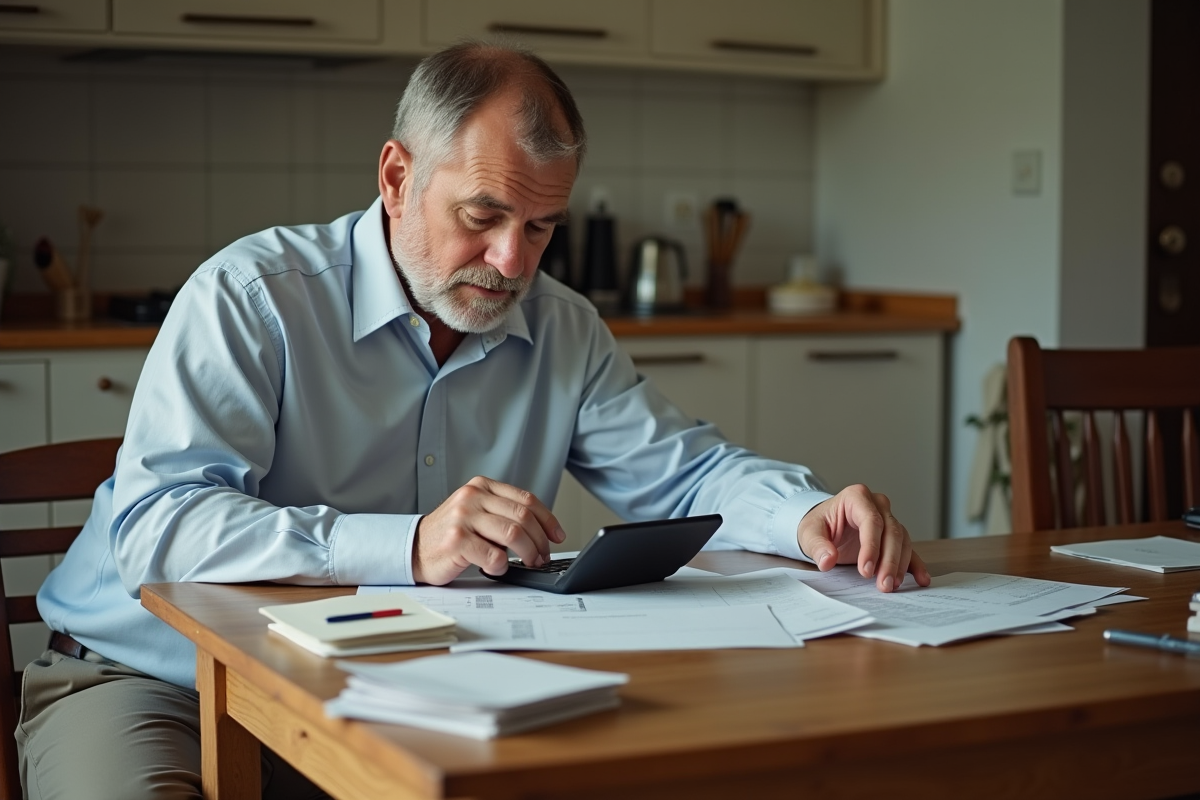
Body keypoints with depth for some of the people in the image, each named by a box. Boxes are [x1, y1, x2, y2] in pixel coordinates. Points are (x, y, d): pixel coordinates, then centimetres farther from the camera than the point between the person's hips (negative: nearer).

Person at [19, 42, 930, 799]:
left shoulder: (563, 332, 5)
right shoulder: (252, 297, -15)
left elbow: (681, 468, 11)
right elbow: (153, 529, -26)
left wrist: (807, 515, -13)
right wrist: (409, 548, -38)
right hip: (152, 686, -4)